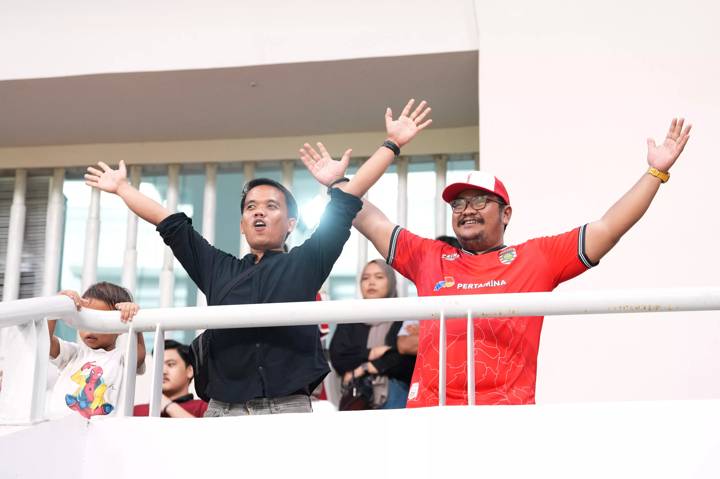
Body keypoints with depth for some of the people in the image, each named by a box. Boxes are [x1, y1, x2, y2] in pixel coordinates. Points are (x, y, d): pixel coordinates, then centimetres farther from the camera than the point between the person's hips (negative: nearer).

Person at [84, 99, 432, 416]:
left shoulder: (305, 263, 12)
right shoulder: (217, 269, 19)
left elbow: (346, 205, 9)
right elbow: (171, 224, 26)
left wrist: (391, 144, 7)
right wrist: (122, 188, 34)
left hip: (288, 410, -2)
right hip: (222, 410, 3)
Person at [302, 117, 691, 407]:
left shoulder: (536, 258, 10)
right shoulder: (429, 258, 17)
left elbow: (608, 229, 8)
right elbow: (373, 224, 24)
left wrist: (656, 171, 6)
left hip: (508, 410, -2)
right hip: (429, 408, 2)